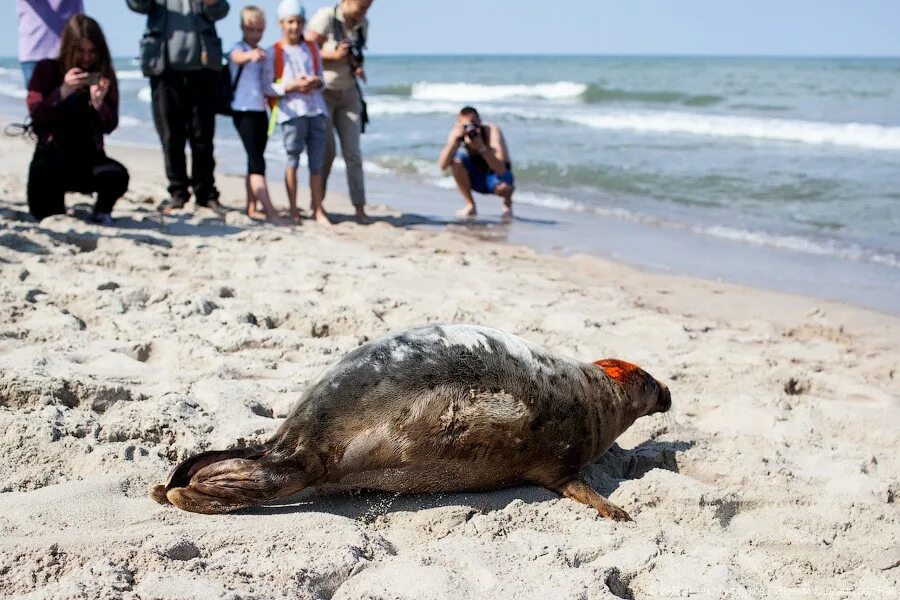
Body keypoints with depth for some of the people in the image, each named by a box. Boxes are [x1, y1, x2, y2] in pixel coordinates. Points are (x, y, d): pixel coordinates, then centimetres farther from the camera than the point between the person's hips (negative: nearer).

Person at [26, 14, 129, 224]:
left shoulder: (105, 76, 0)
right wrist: (63, 91, -29)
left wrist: (99, 102, -29)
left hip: (89, 157, 0)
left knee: (118, 176, -32)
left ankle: (102, 211, 2)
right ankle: (56, 213, 17)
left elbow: (109, 126, -8)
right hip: (50, 156, 0)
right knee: (45, 214, -24)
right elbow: (36, 114, -12)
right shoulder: (47, 69, -2)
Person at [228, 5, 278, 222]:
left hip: (260, 111, 7)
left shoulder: (262, 54, 15)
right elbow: (238, 58, -31)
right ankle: (269, 211, -19)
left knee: (255, 160, 11)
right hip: (243, 110, -7)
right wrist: (251, 55, -52)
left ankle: (251, 207, 18)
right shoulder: (237, 49, -6)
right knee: (257, 161, -13)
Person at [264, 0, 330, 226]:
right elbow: (267, 88, -2)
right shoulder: (273, 52, 2)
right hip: (291, 111, -4)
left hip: (316, 110, 4)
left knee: (317, 161, 3)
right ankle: (293, 209, 8)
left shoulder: (312, 49, 14)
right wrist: (292, 86, -15)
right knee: (293, 159, -2)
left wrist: (316, 83, -4)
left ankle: (318, 209, 9)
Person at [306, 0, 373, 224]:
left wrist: (358, 67, -6)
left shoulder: (362, 24, 2)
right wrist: (333, 55, -25)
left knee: (352, 152, -2)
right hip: (322, 93, -4)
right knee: (326, 151, -4)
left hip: (348, 94, 4)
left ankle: (360, 208, -1)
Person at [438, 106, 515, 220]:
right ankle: (470, 206, -8)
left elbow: (501, 170, -38)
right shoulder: (458, 133, -16)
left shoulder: (492, 131, -27)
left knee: (503, 187, -38)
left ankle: (507, 204, 2)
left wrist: (481, 147, -47)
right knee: (456, 158, -23)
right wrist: (454, 140, -38)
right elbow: (442, 166, -28)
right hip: (476, 178, 4)